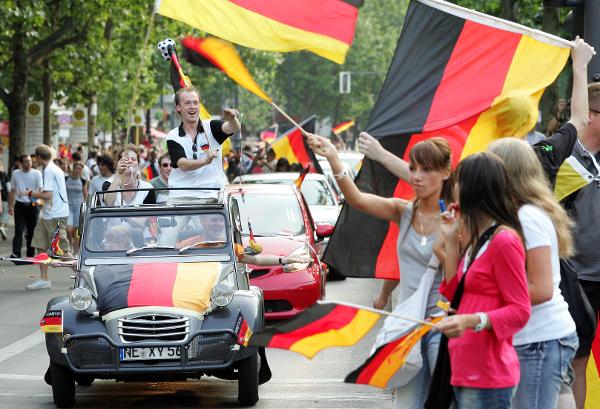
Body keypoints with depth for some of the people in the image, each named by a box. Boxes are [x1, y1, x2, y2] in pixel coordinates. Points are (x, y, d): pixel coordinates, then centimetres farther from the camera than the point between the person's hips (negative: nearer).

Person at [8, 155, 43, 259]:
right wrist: (10, 206, 12)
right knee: (19, 231, -9)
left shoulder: (37, 173, 0)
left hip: (33, 205, -1)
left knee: (32, 231, 5)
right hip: (20, 206, 1)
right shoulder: (15, 173, 7)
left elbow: (41, 189, -5)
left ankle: (31, 254, 14)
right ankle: (16, 253, -14)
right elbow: (12, 191, 15)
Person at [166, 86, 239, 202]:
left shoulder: (211, 127, 4)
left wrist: (232, 119, -40)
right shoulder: (172, 137, 3)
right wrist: (205, 161, -30)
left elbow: (232, 128, -16)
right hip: (180, 196, 0)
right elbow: (183, 165, -11)